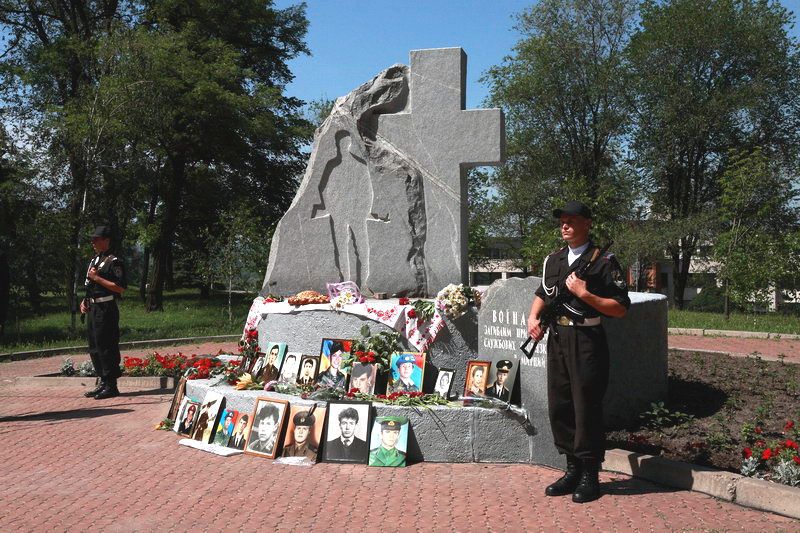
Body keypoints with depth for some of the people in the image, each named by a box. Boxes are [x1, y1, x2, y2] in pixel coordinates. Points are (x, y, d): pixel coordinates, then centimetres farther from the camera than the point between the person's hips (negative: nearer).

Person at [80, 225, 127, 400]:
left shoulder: (113, 262, -10)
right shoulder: (93, 261, 20)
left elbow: (121, 287, -19)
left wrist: (97, 278, -17)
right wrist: (84, 301, 13)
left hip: (106, 310, -10)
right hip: (93, 309, 10)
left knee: (107, 348, -8)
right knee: (94, 348, 12)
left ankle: (111, 386, -2)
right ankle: (102, 383, 20)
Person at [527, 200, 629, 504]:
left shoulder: (603, 261, -7)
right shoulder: (553, 260, 13)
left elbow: (621, 309, -11)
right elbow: (543, 294, 26)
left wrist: (584, 293, -19)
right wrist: (533, 316, 7)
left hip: (587, 342, -7)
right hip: (557, 340, 7)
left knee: (586, 409, -1)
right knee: (559, 407, 10)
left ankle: (590, 476, 13)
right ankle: (573, 470, 24)